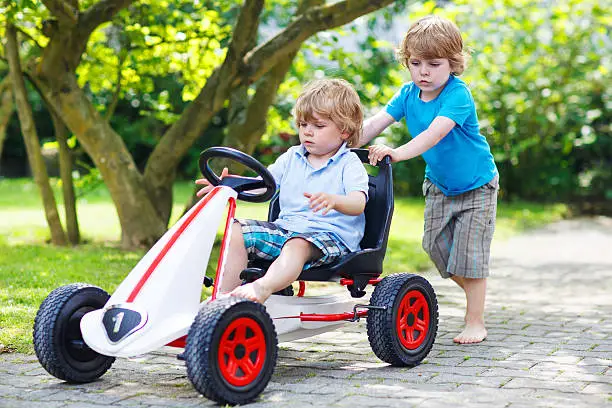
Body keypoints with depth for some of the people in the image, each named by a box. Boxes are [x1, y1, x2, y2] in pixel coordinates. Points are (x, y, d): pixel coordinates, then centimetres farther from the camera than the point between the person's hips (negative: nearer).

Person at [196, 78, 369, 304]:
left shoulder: (349, 164, -1)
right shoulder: (291, 157, 17)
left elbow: (358, 203, -18)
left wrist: (333, 200, -42)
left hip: (330, 234, -6)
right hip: (286, 227, 7)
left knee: (297, 245, -39)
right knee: (237, 231, -12)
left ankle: (261, 288, -65)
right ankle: (226, 293, -19)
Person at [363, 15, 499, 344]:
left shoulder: (457, 94, -28)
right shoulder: (408, 94, -9)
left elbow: (435, 132, -43)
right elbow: (376, 122, -16)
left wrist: (398, 152, -56)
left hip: (476, 184, -6)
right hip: (438, 184, 6)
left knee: (469, 254, -5)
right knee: (436, 247, 9)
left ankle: (475, 322, 9)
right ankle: (474, 290, 36)